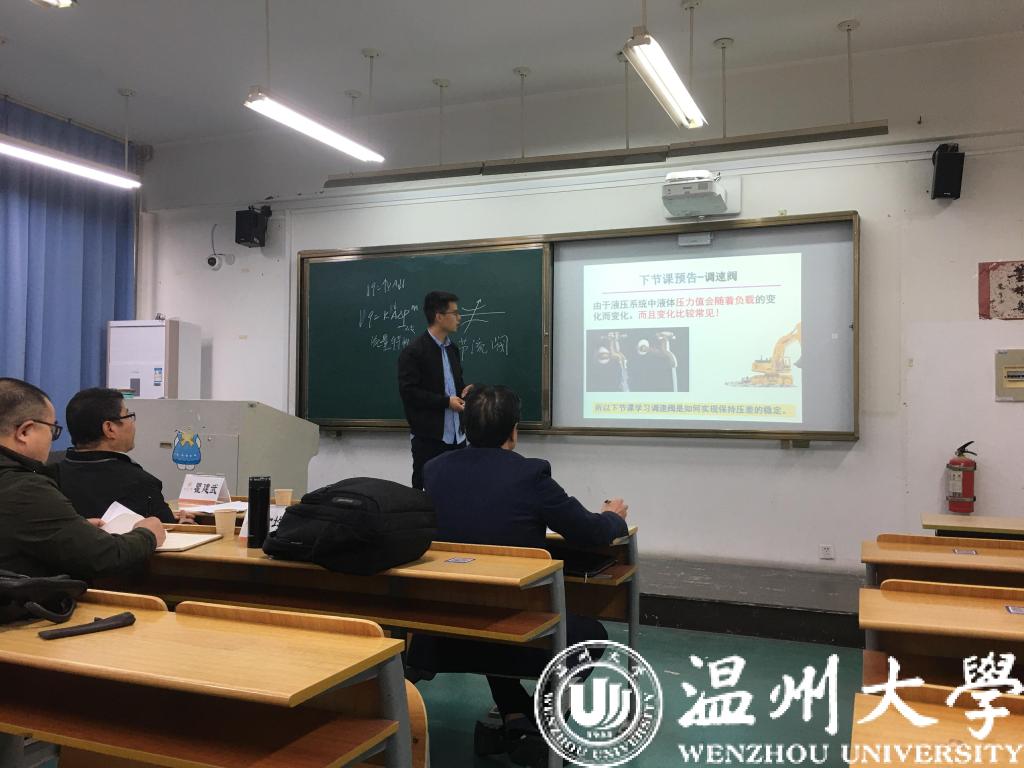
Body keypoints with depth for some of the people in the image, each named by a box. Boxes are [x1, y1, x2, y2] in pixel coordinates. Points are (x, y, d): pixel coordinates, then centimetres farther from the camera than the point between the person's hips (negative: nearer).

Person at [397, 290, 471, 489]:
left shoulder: (452, 348, 12)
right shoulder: (413, 352, -12)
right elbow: (408, 392, -17)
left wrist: (463, 390, 0)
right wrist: (446, 401, -19)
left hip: (456, 434, 7)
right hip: (428, 437, -7)